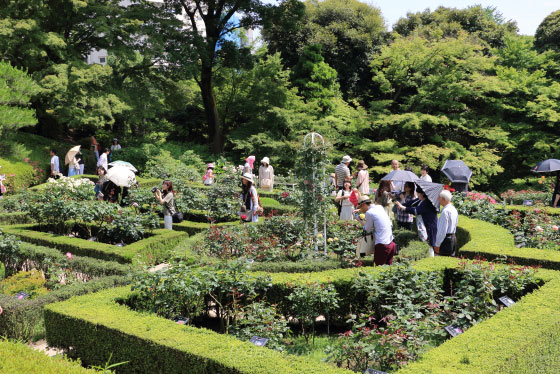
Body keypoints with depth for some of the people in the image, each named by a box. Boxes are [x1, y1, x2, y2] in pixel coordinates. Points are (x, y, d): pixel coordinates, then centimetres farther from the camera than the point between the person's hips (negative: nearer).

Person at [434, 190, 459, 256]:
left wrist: (437, 245, -17)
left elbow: (442, 231, -20)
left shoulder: (445, 211, -18)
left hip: (445, 239, -9)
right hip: (453, 238, 9)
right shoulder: (454, 210, 11)